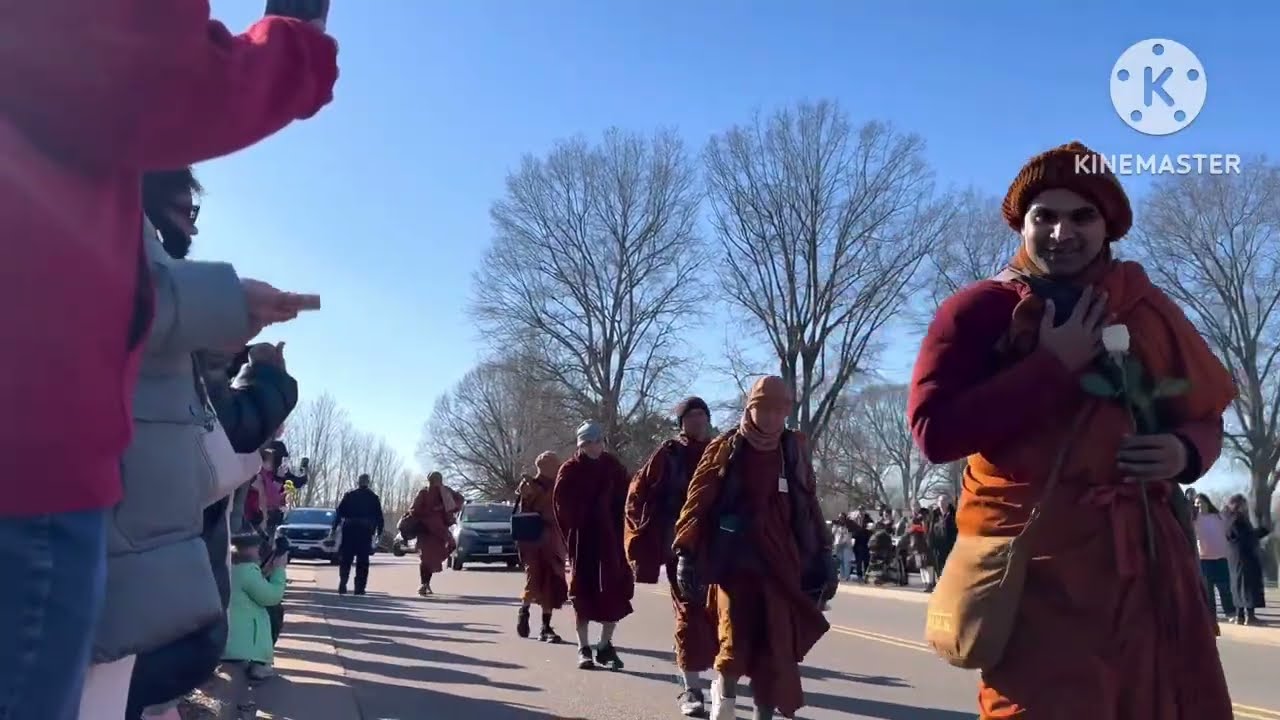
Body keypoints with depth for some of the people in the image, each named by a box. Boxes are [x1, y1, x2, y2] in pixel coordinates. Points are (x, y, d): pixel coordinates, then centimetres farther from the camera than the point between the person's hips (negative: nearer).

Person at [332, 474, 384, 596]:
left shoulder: (349, 495, 3)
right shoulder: (373, 497, 4)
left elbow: (339, 512, -1)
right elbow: (379, 516, 3)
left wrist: (335, 527, 2)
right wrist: (379, 531, 9)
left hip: (349, 530, 0)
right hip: (366, 531, 0)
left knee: (345, 559, 8)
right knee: (362, 561, 4)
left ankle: (342, 585, -4)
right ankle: (359, 587, 1)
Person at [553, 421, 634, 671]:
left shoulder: (614, 467, 4)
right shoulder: (569, 470, -3)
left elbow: (624, 502, 3)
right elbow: (562, 506, -4)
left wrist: (620, 534, -6)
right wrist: (573, 535, -8)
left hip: (610, 540, 2)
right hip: (582, 541, -2)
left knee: (614, 593, 2)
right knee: (583, 593, 3)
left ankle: (606, 646, 15)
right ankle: (583, 648, 12)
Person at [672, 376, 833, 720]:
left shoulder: (794, 451, 9)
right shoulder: (725, 449, 1)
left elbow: (809, 506, 14)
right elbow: (697, 503, -2)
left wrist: (822, 555, 10)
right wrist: (686, 553, -9)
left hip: (781, 566, 3)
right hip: (734, 562, -3)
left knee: (777, 653, 4)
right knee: (735, 645, -7)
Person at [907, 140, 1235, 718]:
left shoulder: (1148, 307, 10)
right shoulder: (979, 309, -4)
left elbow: (1205, 413, 20)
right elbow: (934, 431, -16)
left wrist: (1186, 452, -4)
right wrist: (1054, 365, -16)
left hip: (1146, 559, 5)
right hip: (1035, 566, -4)